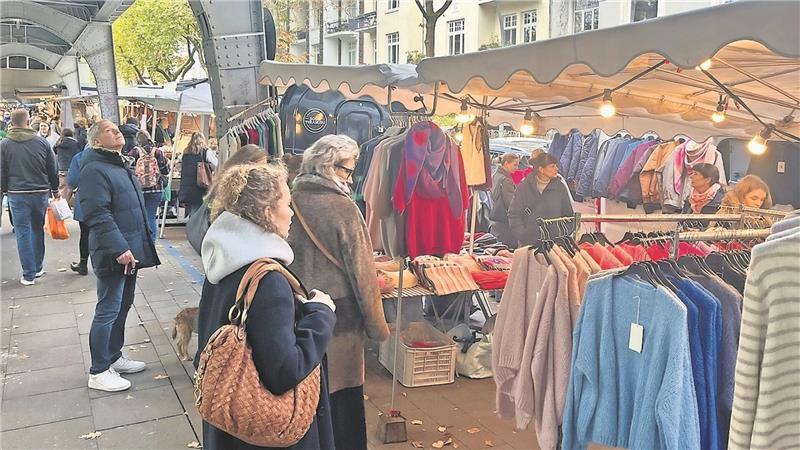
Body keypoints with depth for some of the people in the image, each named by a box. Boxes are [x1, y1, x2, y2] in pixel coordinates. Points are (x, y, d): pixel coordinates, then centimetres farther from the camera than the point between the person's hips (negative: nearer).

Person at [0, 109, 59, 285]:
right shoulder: (42, 142, -2)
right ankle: (38, 268, 24)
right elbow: (53, 169, 4)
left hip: (17, 194, -1)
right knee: (37, 229, 16)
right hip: (41, 193, 2)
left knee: (23, 233, 3)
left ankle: (29, 274, 4)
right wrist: (55, 190, 17)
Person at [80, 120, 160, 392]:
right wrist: (119, 248, -27)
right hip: (113, 254, -10)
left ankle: (114, 357, 31)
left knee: (123, 306, 17)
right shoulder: (94, 169, -15)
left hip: (130, 250, 10)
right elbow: (98, 215, -23)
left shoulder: (120, 166, 17)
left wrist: (141, 246, 22)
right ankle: (98, 372, 6)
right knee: (108, 310, -4)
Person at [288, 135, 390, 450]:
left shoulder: (291, 202, -4)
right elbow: (361, 272, -14)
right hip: (339, 318, -5)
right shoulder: (342, 208, -18)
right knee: (343, 398, 10)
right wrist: (377, 326, -5)